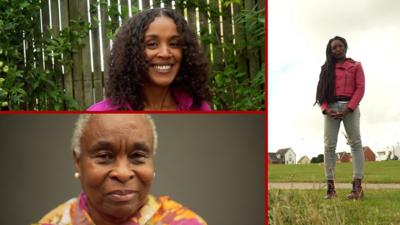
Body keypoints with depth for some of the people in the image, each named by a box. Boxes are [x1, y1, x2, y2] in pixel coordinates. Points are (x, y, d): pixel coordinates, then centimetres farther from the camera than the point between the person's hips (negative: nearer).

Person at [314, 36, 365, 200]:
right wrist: (326, 109, -7)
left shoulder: (355, 66, 14)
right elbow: (321, 91, 12)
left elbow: (360, 88, 3)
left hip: (349, 107, -2)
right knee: (329, 146, -9)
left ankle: (357, 186, -20)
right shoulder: (327, 68, 20)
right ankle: (330, 187, -11)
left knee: (355, 143, -13)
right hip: (331, 108, 2)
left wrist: (348, 108, -12)